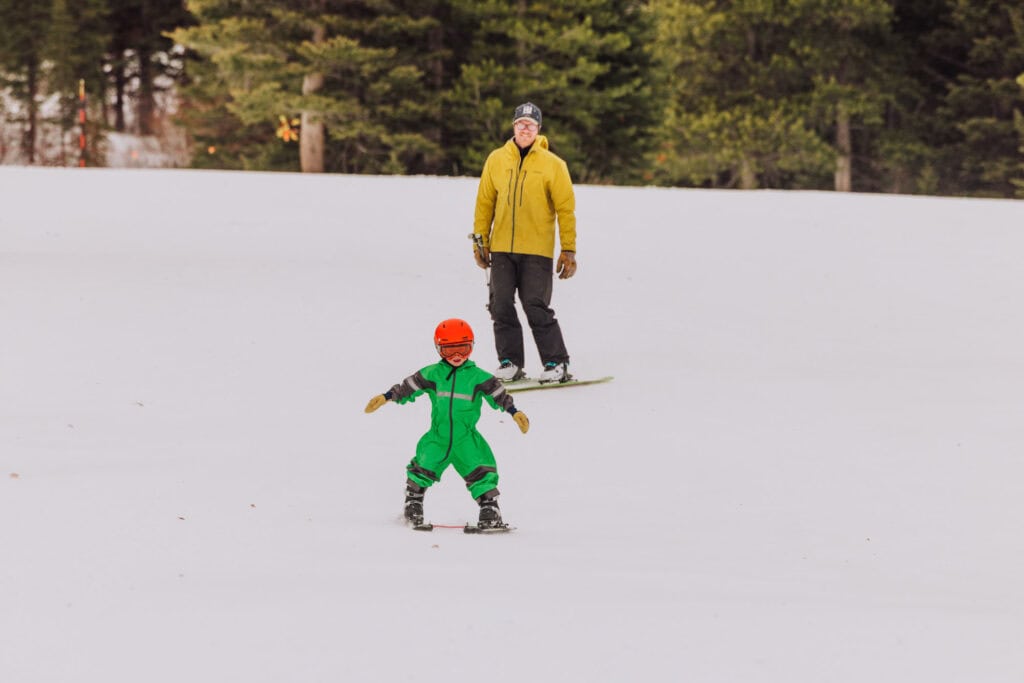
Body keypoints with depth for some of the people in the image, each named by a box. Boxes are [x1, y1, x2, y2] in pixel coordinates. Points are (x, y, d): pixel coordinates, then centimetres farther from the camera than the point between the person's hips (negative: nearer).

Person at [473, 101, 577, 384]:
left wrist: (569, 250, -2)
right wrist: (480, 241, 9)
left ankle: (556, 363, 2)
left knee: (537, 308, -7)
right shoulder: (496, 160, 7)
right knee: (501, 306, 2)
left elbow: (566, 209, 1)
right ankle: (511, 363, 11)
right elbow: (485, 203, 13)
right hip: (501, 249, 3)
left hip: (537, 250, -3)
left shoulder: (552, 165, -1)